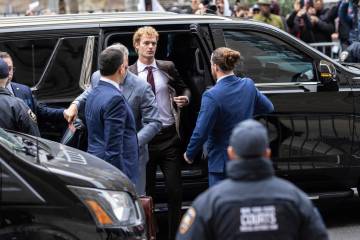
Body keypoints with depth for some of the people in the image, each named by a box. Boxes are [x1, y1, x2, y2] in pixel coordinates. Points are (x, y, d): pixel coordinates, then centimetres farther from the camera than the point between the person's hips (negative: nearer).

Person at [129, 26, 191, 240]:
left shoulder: (167, 68, 3)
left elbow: (183, 89, 16)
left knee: (175, 189, 3)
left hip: (169, 136, 1)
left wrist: (185, 98, -6)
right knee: (146, 190, 9)